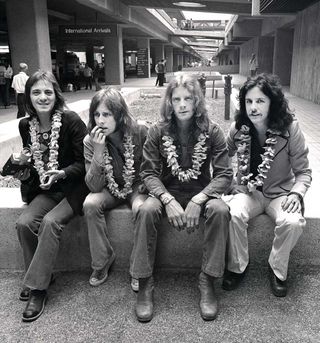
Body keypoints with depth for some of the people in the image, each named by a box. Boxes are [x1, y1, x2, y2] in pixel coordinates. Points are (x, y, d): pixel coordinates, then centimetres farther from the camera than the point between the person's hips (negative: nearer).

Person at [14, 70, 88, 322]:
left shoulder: (71, 120, -14)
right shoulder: (26, 125, 3)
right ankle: (39, 276, 5)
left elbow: (83, 161, -12)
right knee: (24, 223, -18)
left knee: (50, 221, -28)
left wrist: (62, 173, -27)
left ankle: (37, 288, -13)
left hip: (74, 186, -5)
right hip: (46, 189, 5)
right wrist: (23, 171, -3)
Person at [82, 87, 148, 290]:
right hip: (111, 189, 2)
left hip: (138, 186, -1)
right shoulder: (91, 140, -12)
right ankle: (103, 261, -7)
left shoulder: (140, 133, -16)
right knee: (90, 204, -27)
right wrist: (98, 150, -29)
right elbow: (94, 186, -18)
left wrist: (144, 189, -21)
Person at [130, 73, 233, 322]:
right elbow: (149, 173, -7)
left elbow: (224, 175, -10)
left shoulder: (212, 132, -5)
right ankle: (145, 283, -16)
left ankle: (208, 280, -14)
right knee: (146, 210, -30)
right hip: (167, 192, 0)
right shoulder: (158, 132, -4)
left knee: (220, 210, -31)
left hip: (201, 192, 0)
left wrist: (198, 201, -24)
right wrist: (168, 200, -25)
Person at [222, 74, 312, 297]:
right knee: (233, 215, -30)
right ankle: (237, 267, -3)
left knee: (293, 222, -31)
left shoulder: (290, 128, -12)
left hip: (280, 193, -1)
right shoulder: (238, 129, -6)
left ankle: (278, 269, -1)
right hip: (248, 192, 1)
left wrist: (297, 193, -23)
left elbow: (303, 171, -5)